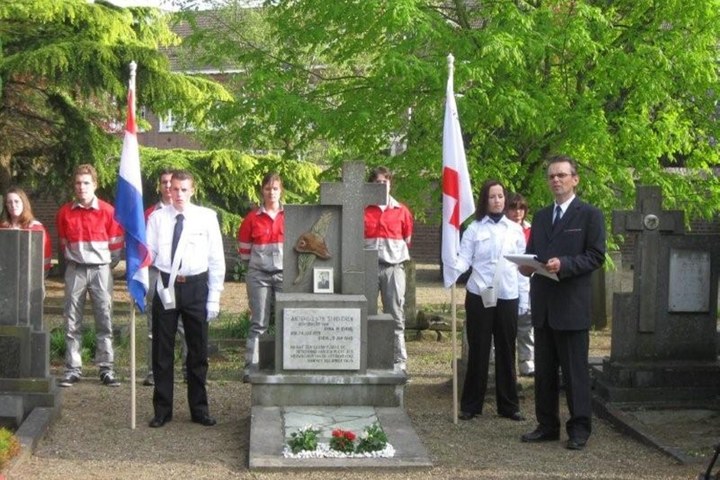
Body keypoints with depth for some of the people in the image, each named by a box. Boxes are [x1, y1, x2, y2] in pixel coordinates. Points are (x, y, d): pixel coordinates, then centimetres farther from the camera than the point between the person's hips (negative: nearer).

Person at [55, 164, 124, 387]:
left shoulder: (107, 211, -3)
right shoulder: (65, 212, 2)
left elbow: (116, 244, 4)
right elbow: (63, 243, 15)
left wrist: (107, 266, 8)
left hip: (101, 269, -1)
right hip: (75, 270, 2)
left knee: (104, 319, -1)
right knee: (72, 321, 1)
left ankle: (106, 369, 3)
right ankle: (73, 369, 6)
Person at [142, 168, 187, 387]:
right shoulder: (151, 213, 13)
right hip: (156, 270, 1)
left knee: (185, 323, -5)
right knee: (154, 324, 1)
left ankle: (189, 369, 0)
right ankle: (154, 371, 4)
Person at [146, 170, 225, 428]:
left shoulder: (207, 218, 0)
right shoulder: (157, 218, 2)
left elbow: (216, 259, 1)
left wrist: (214, 298, -2)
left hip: (195, 287, 0)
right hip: (165, 287, 0)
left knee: (198, 351, 9)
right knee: (162, 351, 7)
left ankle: (199, 409, 23)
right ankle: (162, 410, 19)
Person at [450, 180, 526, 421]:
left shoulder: (515, 229, 10)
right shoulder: (474, 229, 4)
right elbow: (464, 258, -4)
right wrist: (454, 269, -26)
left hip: (507, 296, 2)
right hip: (478, 295, -2)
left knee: (506, 350, 6)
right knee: (478, 350, 2)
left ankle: (509, 405, 14)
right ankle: (471, 405, 9)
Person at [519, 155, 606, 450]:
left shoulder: (590, 215, -1)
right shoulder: (540, 217, 18)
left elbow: (596, 256, -7)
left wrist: (563, 264, -20)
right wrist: (526, 266, -3)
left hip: (572, 305, -6)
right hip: (543, 304, 6)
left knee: (575, 370, -3)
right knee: (544, 369, 10)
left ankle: (579, 429, 4)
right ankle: (547, 425, 18)